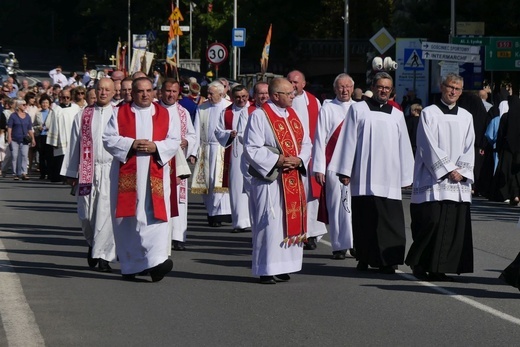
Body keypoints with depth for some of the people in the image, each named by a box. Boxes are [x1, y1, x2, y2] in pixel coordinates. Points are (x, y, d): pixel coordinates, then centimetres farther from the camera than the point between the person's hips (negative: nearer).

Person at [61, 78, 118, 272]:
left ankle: (103, 255, -1)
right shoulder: (83, 116, 10)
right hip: (87, 170, 2)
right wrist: (71, 174, 8)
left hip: (111, 171, -2)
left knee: (106, 213, -6)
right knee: (86, 214, 5)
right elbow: (74, 146, 11)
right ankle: (92, 242, 32)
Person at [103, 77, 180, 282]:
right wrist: (131, 144, -13)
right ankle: (129, 265, 11)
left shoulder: (165, 115, 12)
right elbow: (108, 139, 1)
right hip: (127, 175, 0)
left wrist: (156, 147, -12)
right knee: (128, 218, 1)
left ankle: (156, 261, -20)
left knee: (155, 215, -13)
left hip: (156, 174, 0)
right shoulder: (120, 113, 9)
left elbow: (175, 141, 6)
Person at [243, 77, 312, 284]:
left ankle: (283, 267, 15)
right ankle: (267, 270, -1)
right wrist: (277, 161, -19)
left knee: (292, 221, 8)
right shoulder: (259, 116, -8)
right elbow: (251, 149, -12)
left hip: (293, 179, 7)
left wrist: (299, 160, -6)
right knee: (270, 223, -6)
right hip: (270, 179, -7)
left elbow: (306, 143, 14)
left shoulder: (293, 115, 14)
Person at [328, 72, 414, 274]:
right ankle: (364, 258, 10)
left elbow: (403, 146, 15)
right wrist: (345, 171, -2)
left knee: (389, 221, -6)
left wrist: (406, 177, 11)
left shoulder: (397, 115, 14)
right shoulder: (358, 110, 7)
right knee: (365, 218, -1)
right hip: (364, 176, -2)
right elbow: (348, 140, 4)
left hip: (389, 177, 2)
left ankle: (387, 261, -5)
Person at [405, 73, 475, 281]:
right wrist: (448, 170, -11)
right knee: (431, 221, -12)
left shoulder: (466, 117, 14)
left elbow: (469, 148, 11)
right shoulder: (429, 114, 2)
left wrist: (462, 171, -5)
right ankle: (420, 264, 1)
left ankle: (439, 269, 2)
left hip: (459, 181, 4)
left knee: (455, 225, -2)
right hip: (433, 180, -4)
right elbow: (429, 147, -6)